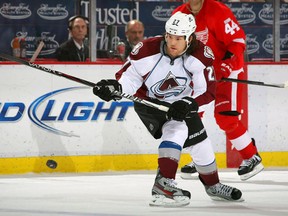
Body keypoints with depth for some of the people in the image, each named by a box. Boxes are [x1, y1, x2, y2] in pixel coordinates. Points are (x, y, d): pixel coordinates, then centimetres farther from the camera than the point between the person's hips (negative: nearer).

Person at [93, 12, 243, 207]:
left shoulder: (202, 55, -24)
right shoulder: (148, 50, -29)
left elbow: (207, 91, -21)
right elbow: (130, 75, -17)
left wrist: (189, 103, -37)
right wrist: (115, 87, -36)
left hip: (181, 104, 4)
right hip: (149, 101, -4)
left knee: (201, 143, 12)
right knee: (176, 131, -29)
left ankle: (213, 186, 36)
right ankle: (163, 185, -32)